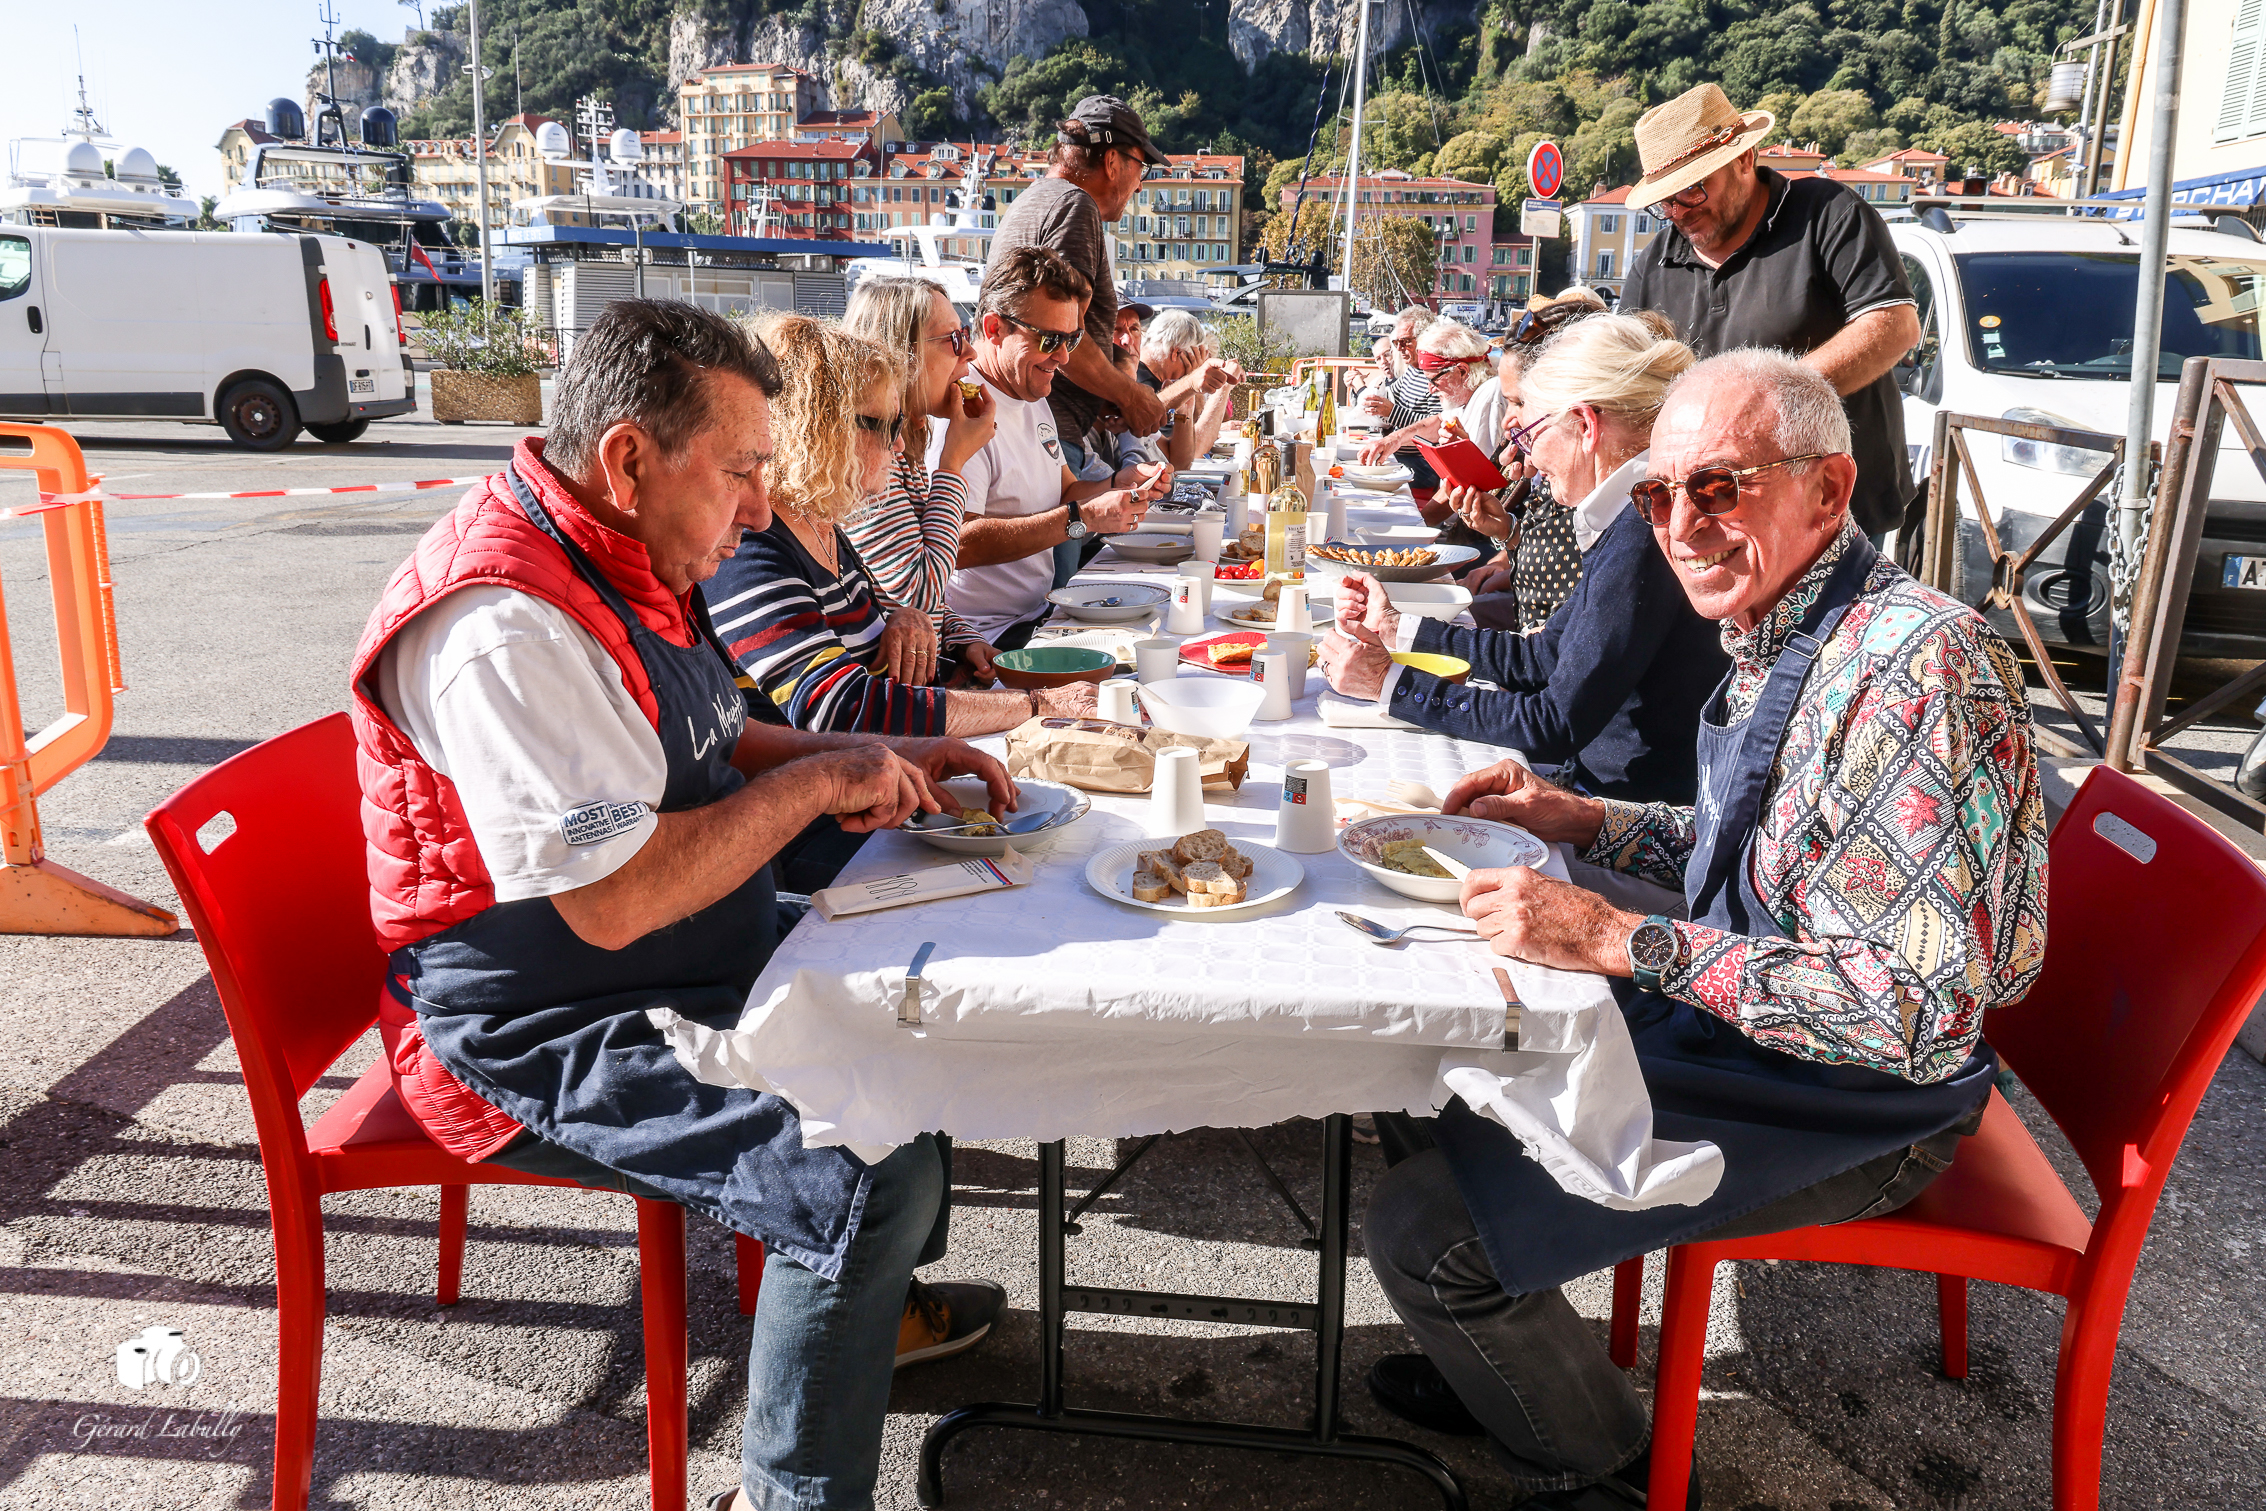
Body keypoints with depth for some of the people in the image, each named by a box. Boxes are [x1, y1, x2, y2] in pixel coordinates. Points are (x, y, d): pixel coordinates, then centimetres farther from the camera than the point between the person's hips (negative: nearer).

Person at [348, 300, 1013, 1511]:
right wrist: (819, 783, -21)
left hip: (688, 957, 10)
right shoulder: (505, 626, -28)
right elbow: (615, 901, -32)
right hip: (538, 1036, -10)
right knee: (876, 1175, -22)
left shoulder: (621, 558, 4)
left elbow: (707, 743, 17)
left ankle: (871, 1302, 34)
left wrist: (886, 761, 3)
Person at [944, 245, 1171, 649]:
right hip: (989, 642, -10)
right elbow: (957, 544, -28)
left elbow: (1062, 493, 26)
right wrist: (1082, 519, -28)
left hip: (1037, 619, 10)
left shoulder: (1034, 400, 16)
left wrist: (1117, 485, 4)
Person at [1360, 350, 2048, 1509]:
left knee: (1425, 1229, -15)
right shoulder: (1775, 638, 3)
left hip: (1842, 1104, -10)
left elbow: (1917, 1009, -31)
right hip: (1730, 1020, 10)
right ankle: (1507, 1367, 37)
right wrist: (1584, 821, 3)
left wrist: (1623, 943, -31)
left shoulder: (1917, 670, -28)